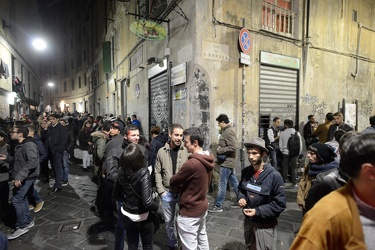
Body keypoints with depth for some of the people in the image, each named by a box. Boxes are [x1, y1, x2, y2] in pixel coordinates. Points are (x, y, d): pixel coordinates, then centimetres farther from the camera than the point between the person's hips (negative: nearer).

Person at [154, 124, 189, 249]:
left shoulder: (186, 151, -8)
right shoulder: (162, 151, -2)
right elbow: (157, 172, 2)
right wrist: (161, 190, -4)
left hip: (184, 192, -1)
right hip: (167, 192, 2)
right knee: (169, 221, 17)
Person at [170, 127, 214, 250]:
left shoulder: (191, 164, -30)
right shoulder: (209, 159, -3)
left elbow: (173, 182, -16)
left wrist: (179, 184, 4)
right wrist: (182, 183, -1)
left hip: (189, 211, -8)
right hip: (202, 206, 8)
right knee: (202, 237, 26)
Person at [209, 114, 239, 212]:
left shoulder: (228, 132, -19)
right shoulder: (227, 130, 12)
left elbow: (233, 147, -25)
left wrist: (219, 150, -17)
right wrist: (220, 148, 4)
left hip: (227, 162, -10)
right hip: (229, 161, 10)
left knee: (222, 184, -1)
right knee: (234, 182, 18)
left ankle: (218, 206, 9)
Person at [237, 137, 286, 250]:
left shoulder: (274, 175, -23)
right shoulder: (245, 172, -7)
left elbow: (280, 204, -19)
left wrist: (258, 211, -22)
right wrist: (241, 197, -9)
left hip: (265, 226, -5)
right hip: (248, 221, 5)